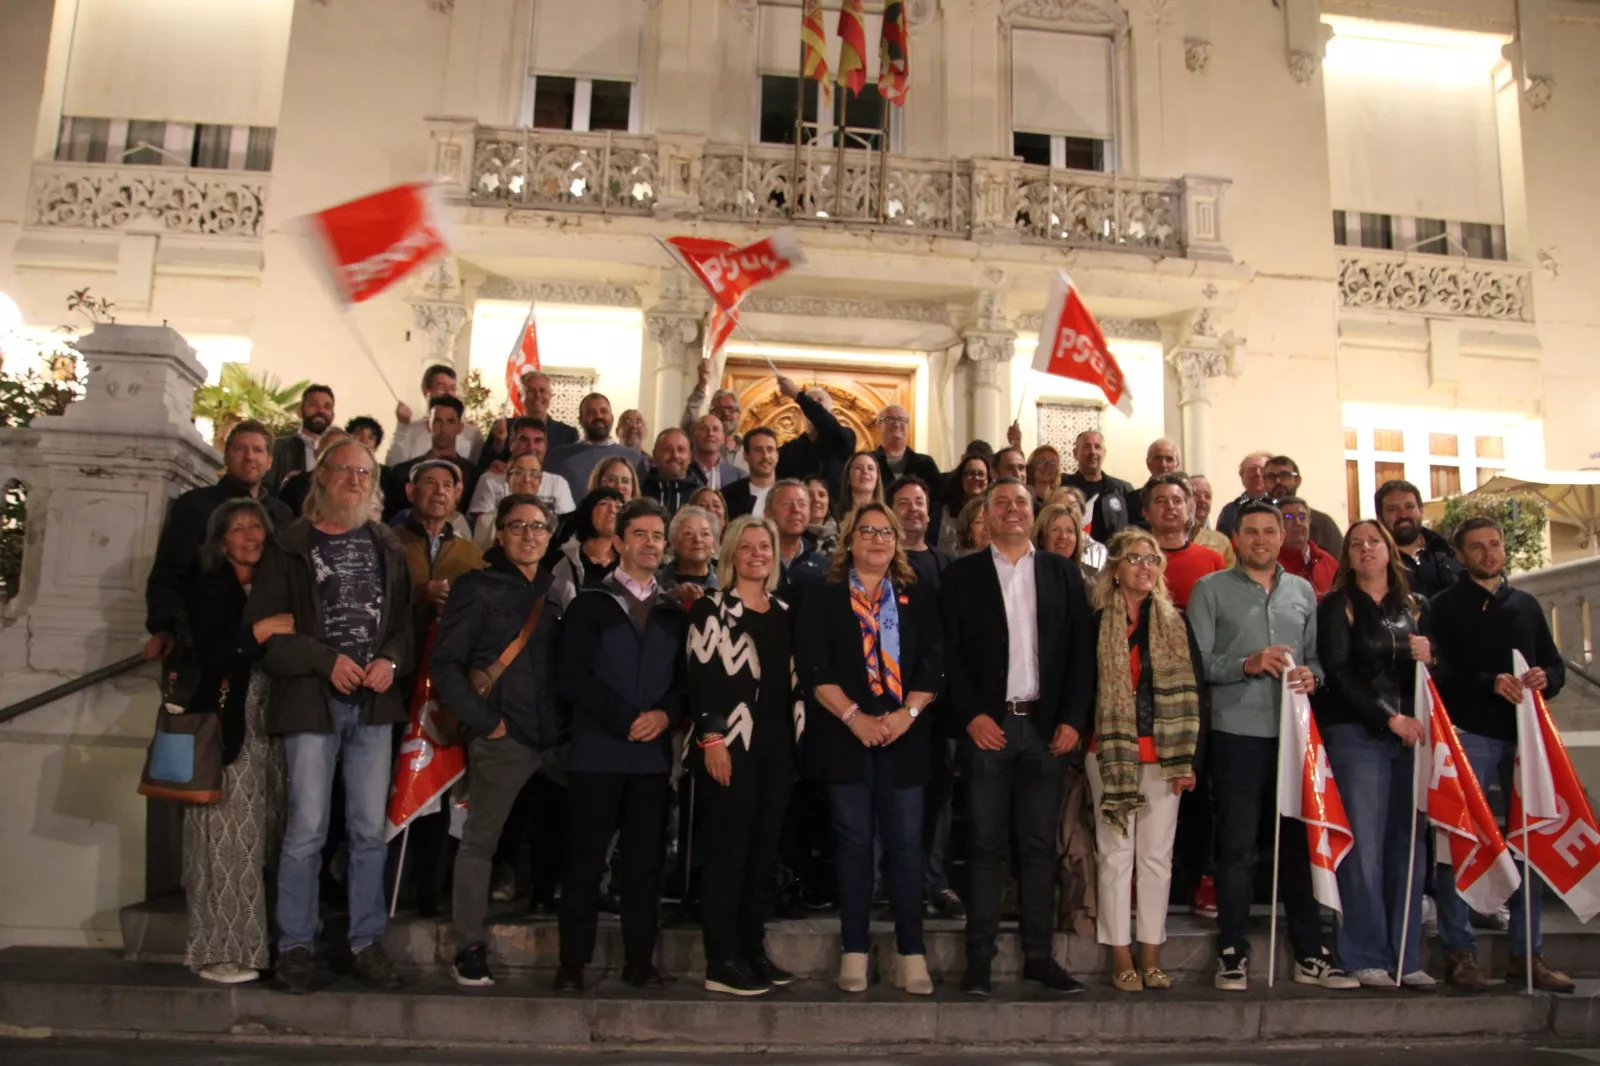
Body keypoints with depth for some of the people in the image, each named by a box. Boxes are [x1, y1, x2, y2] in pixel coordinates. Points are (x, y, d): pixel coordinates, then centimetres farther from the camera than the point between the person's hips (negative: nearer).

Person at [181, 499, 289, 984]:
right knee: (228, 840, -4)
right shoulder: (207, 590, 2)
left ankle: (253, 944, 12)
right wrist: (259, 631, -18)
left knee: (261, 838, 4)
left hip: (269, 728, 4)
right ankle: (220, 951, 3)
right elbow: (207, 656, -12)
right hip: (225, 728, -4)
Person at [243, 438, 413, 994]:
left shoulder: (387, 546, 13)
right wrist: (326, 661, -13)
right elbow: (264, 627, -5)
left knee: (370, 829, 7)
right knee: (307, 829, -1)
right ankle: (295, 944, 14)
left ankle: (367, 941, 17)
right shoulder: (290, 547, 2)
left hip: (373, 701, 3)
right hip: (311, 700, -3)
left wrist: (391, 660, -7)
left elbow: (407, 614, 11)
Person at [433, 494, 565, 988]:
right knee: (479, 840, 4)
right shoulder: (477, 588, 0)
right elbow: (445, 664, -5)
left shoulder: (557, 592, 14)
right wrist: (484, 720, -10)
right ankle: (470, 948, 13)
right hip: (500, 738, -4)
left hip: (554, 737, 4)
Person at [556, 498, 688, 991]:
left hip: (654, 754, 3)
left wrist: (665, 714, -11)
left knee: (645, 860, 4)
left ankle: (639, 961, 14)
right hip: (597, 751, -3)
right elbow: (574, 676, -6)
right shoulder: (589, 604, 4)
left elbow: (685, 677, 9)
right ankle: (573, 964, 10)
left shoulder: (676, 613, 14)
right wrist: (625, 721, -12)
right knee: (585, 859, 1)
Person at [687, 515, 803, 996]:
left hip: (777, 744, 6)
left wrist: (796, 737, 10)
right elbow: (700, 677, -10)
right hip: (731, 744, -6)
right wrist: (711, 739, -17)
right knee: (729, 851, -4)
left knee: (764, 851, 9)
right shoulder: (711, 608, -2)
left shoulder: (785, 613, 15)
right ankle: (722, 962, 3)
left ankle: (753, 950, 19)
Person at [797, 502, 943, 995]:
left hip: (904, 735, 1)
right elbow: (813, 667, -3)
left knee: (905, 842, 1)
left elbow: (932, 665, 5)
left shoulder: (918, 599, 12)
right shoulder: (823, 598, 6)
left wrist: (907, 713, -11)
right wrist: (854, 717, -13)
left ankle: (911, 955, 7)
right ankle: (854, 952, 11)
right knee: (854, 842, 3)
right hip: (844, 735, -1)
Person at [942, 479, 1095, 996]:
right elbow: (951, 652, 0)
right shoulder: (963, 573, 5)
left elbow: (1081, 650, 6)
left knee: (1039, 845, 7)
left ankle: (1038, 955, 17)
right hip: (988, 724, -2)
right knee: (987, 845, 2)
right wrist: (971, 715, -9)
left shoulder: (1063, 573, 10)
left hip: (1047, 725, 2)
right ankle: (979, 958, 8)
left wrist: (1073, 719, -2)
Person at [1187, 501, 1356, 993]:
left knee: (1299, 842, 9)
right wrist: (1248, 664, -18)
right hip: (1237, 733, -4)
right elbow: (1197, 661, -5)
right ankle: (1233, 953, 10)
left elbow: (1316, 655, 17)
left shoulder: (1303, 592, 15)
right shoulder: (1212, 589, 3)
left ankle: (1309, 954, 19)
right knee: (1237, 847, 1)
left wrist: (1311, 675, -5)